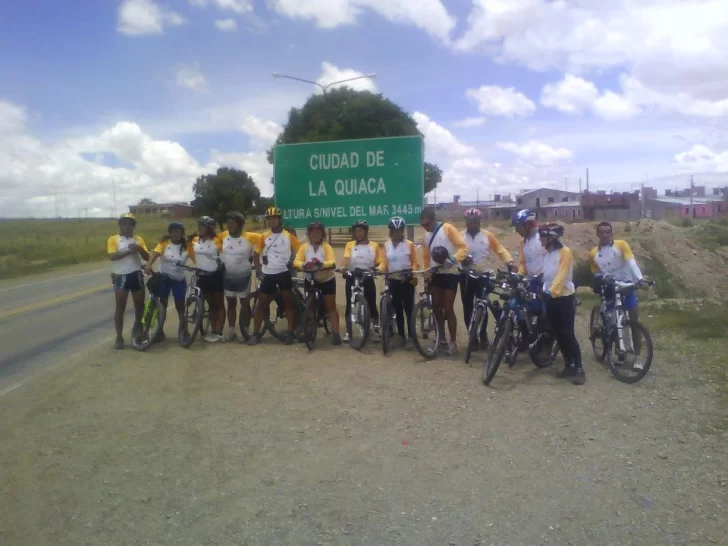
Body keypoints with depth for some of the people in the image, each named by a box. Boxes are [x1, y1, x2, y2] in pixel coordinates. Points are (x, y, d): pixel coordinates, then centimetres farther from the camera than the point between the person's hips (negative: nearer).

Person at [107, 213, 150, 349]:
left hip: (136, 275, 3)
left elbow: (147, 257, 1)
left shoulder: (138, 239, 9)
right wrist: (129, 250, -22)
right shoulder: (113, 239, -1)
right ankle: (119, 337, 8)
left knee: (140, 305, 11)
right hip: (121, 276, -3)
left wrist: (139, 249, -18)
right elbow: (112, 256, -15)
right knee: (120, 308, 2)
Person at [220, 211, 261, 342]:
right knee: (231, 303, 11)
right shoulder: (223, 236, -4)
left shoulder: (249, 237, -15)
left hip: (243, 276, -3)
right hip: (227, 276, 4)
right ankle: (231, 331, 18)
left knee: (245, 303, 6)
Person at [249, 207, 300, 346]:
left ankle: (290, 333, 11)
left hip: (284, 274, -2)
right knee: (261, 304, 5)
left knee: (288, 303, 3)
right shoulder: (264, 236, 4)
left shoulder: (289, 236, -2)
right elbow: (256, 254, 12)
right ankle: (256, 333, 13)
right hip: (268, 275, 2)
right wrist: (258, 270, 4)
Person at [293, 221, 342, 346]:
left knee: (330, 307, -1)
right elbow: (296, 261, -14)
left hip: (327, 280, -2)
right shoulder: (304, 247, -2)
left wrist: (322, 264, -43)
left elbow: (332, 262, -21)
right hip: (311, 280, 2)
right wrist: (304, 265, -38)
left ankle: (336, 333, -1)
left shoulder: (326, 247, -7)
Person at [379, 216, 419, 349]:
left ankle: (410, 337, 2)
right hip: (394, 281, 3)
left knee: (409, 309, -3)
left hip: (407, 281, -3)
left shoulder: (409, 244, -2)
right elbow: (384, 264, 2)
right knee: (398, 310, 10)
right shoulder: (386, 245, 5)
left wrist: (414, 275, -19)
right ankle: (402, 336, 19)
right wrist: (377, 270, -18)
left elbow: (414, 263, -1)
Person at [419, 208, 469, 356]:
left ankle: (453, 342, 5)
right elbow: (426, 257, 16)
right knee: (436, 307, 8)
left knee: (448, 308, -6)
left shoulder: (448, 228, -11)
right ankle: (441, 338, 22)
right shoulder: (427, 236, 9)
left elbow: (463, 247, -18)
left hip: (451, 273, -6)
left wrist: (453, 260, -33)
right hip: (437, 274, 6)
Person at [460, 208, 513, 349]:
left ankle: (483, 335, 16)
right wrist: (461, 259, -24)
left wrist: (509, 261, -14)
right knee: (467, 308, 3)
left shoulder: (487, 235, 1)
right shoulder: (460, 236, 2)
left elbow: (500, 249, 2)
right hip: (466, 276, 1)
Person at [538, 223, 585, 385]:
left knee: (568, 333, -8)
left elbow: (561, 275, -23)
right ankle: (569, 365, 19)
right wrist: (545, 291, 7)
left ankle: (579, 369, -1)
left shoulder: (565, 252, -13)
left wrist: (552, 291, -35)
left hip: (565, 297, -7)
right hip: (550, 298, 7)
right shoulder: (547, 253, 9)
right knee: (558, 334, 9)